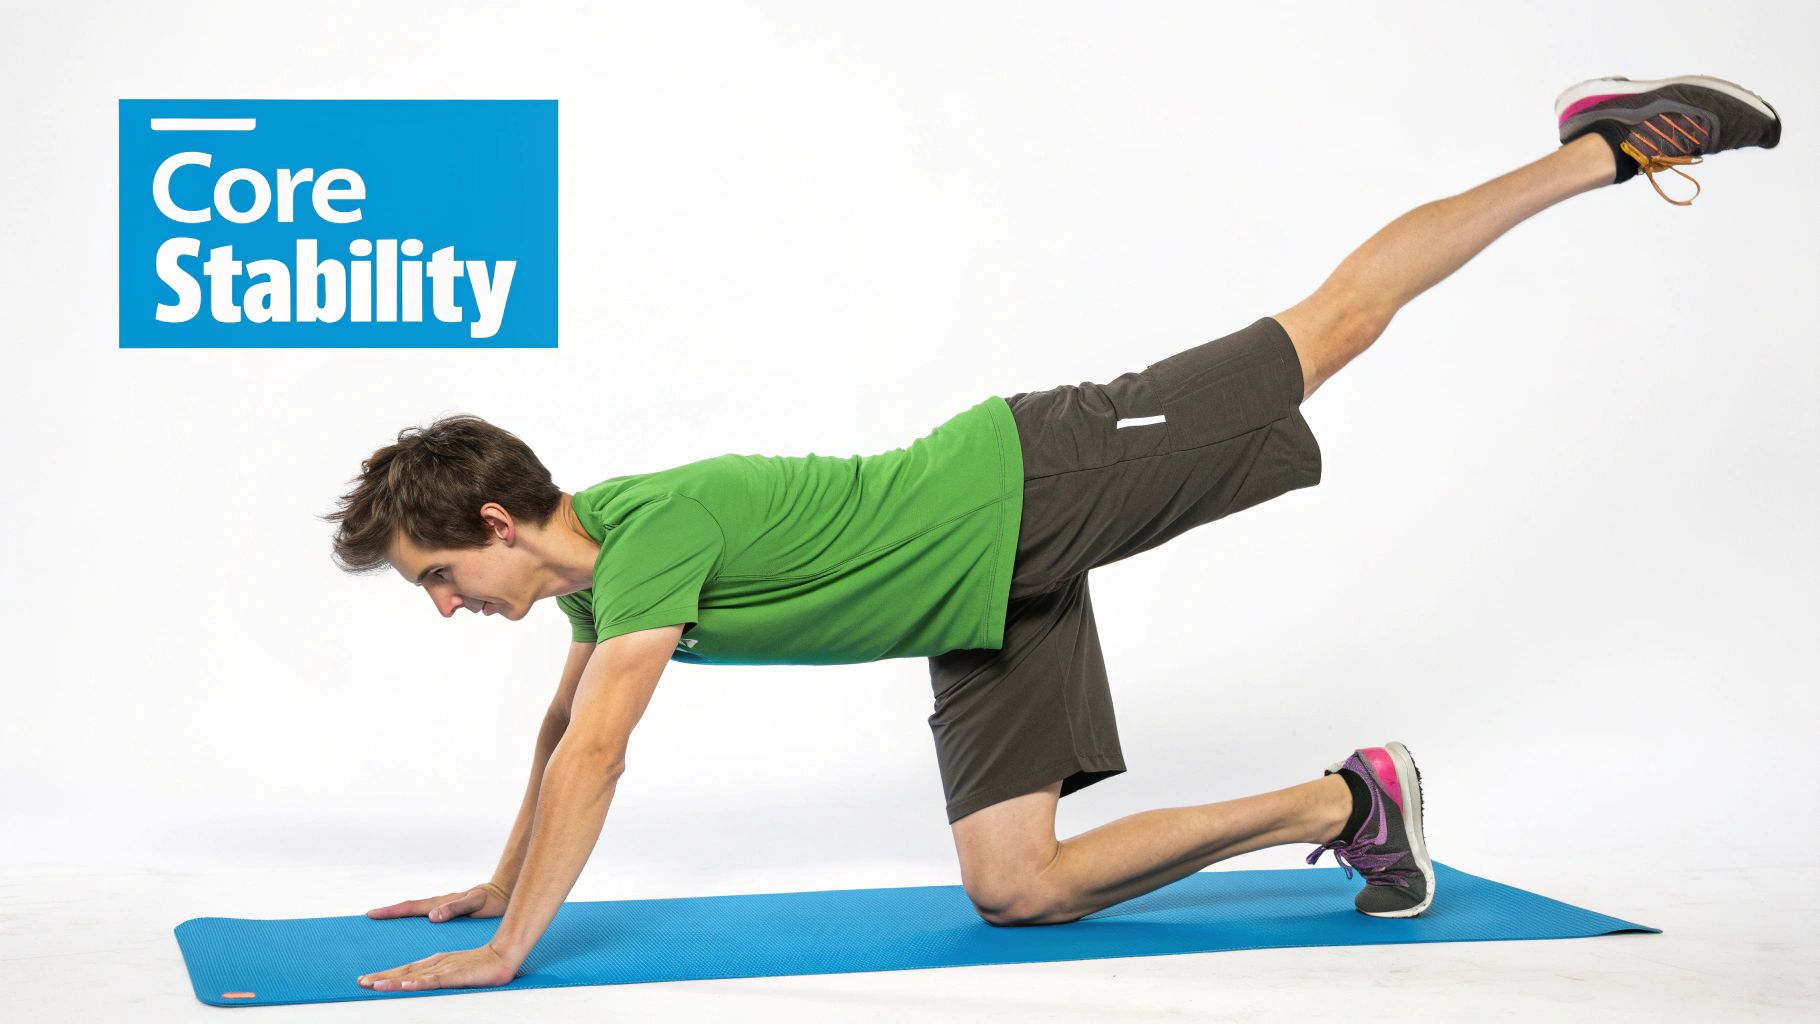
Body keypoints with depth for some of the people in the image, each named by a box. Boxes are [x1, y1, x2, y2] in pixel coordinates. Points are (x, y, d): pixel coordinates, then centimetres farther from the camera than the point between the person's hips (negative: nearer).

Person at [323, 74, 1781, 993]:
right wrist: (496, 885, 24)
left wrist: (504, 953, -29)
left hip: (1031, 483, -8)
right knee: (1014, 890, 3)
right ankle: (1338, 803, 13)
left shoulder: (655, 526, -28)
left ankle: (1605, 148, 21)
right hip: (989, 606, 8)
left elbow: (594, 758, -34)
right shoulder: (596, 569, 1)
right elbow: (567, 728, 19)